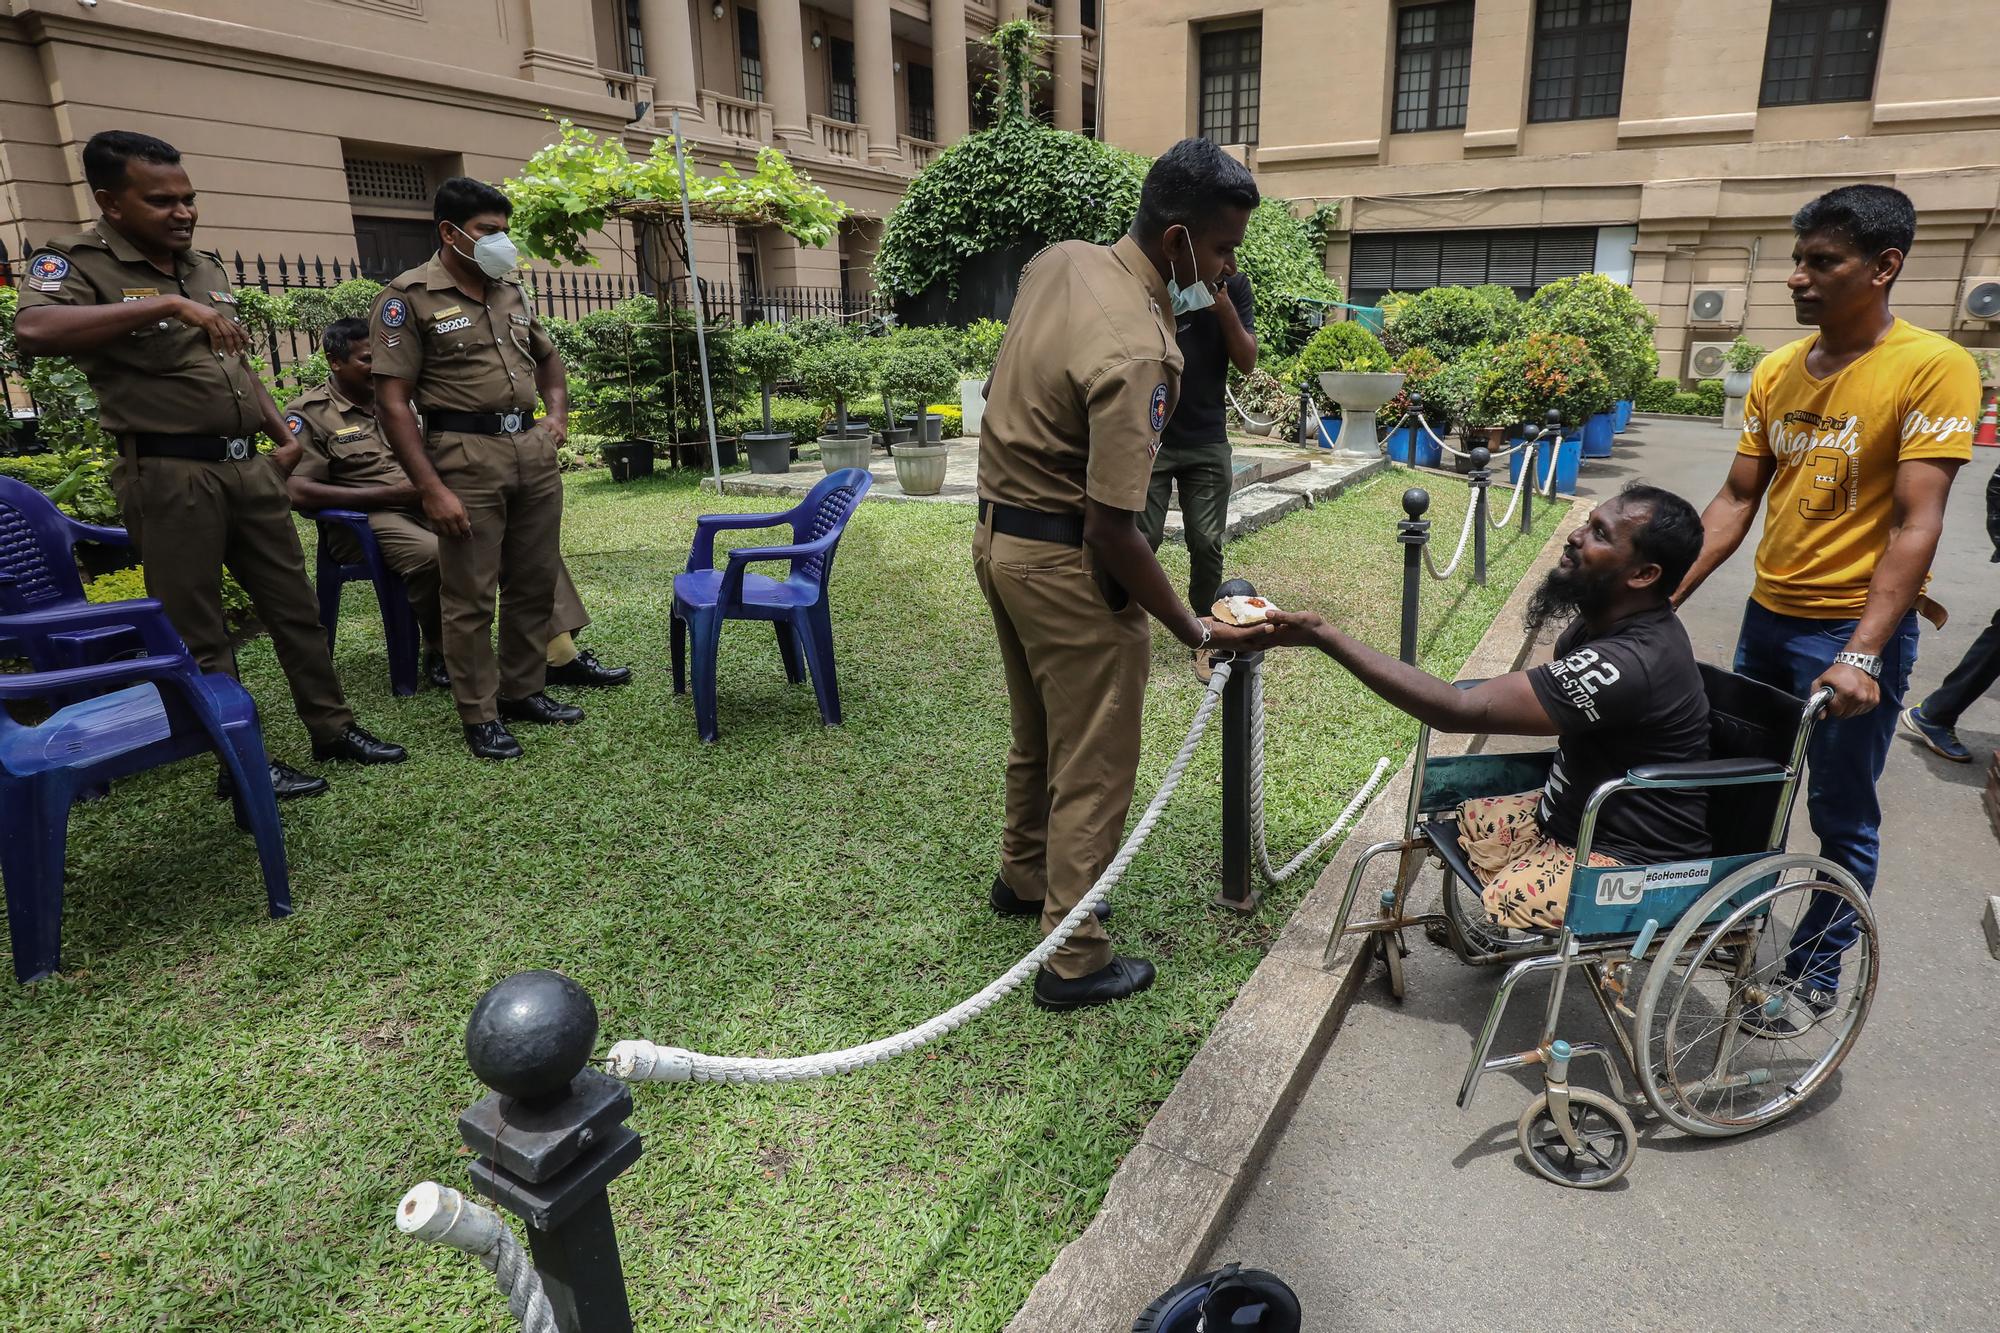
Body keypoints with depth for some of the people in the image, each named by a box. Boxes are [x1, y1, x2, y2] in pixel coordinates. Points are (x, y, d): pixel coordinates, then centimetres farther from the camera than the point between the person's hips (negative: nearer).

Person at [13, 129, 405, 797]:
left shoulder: (207, 265, 15)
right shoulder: (77, 262, -7)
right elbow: (33, 329, -29)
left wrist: (286, 436, 18)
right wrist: (167, 304, -30)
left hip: (249, 465, 7)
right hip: (170, 474, -7)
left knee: (294, 605, 11)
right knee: (197, 632, 2)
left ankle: (333, 728, 23)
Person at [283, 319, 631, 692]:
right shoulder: (309, 413, 1)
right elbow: (299, 491, -10)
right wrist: (391, 493, -17)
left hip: (429, 503, 6)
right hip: (368, 520, -6)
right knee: (436, 554, -39)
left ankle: (561, 655, -20)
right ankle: (439, 655, -12)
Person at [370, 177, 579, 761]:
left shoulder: (511, 290, 14)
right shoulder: (409, 297, -5)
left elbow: (547, 357, 31)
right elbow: (393, 402, -9)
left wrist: (557, 412, 12)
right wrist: (431, 489, -16)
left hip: (532, 446, 6)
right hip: (466, 453, -6)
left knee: (535, 582, 11)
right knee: (470, 595, -1)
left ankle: (524, 690, 26)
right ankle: (479, 715, 10)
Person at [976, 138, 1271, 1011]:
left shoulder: (1059, 260, 1)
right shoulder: (1137, 352, -26)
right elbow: (1110, 529, -25)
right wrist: (1193, 630, -16)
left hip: (997, 533, 9)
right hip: (1064, 565, -9)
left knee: (1036, 734, 25)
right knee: (1094, 767, 4)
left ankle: (1024, 875, 45)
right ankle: (1073, 961, 16)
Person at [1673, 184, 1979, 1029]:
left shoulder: (1932, 367, -13)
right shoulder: (1775, 372, 4)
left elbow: (1915, 525, -18)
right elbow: (1736, 501, 6)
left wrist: (1862, 652, -25)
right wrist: (1666, 598, -2)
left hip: (1854, 630, -6)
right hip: (1768, 615, 6)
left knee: (1842, 821, 8)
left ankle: (1815, 975, 25)